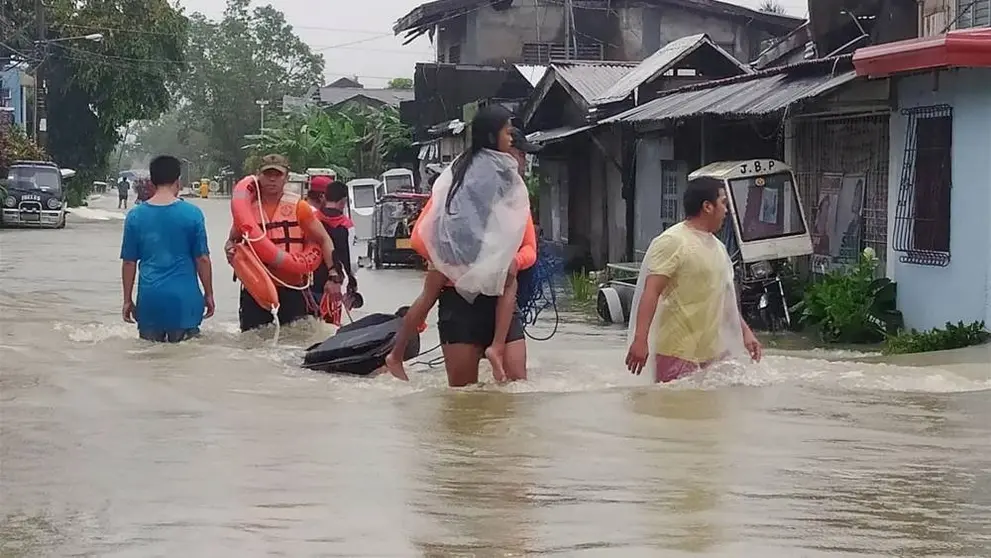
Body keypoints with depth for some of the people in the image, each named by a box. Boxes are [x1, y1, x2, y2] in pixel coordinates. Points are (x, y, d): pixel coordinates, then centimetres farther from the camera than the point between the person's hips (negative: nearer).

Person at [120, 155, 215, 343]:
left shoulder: (135, 216, 1)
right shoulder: (192, 214, -4)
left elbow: (129, 262, 4)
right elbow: (202, 259, -2)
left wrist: (127, 300, 13)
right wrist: (209, 295, 9)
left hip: (149, 299, 2)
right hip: (184, 299, -2)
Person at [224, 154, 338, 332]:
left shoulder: (298, 206, -1)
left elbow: (324, 240, 3)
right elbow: (232, 240, 20)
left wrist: (333, 275, -9)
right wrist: (230, 250, -5)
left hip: (293, 286, -2)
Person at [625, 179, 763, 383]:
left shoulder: (717, 247, 18)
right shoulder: (672, 242, -10)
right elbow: (650, 292, -18)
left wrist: (745, 331, 22)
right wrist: (640, 339, -27)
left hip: (715, 352, 8)